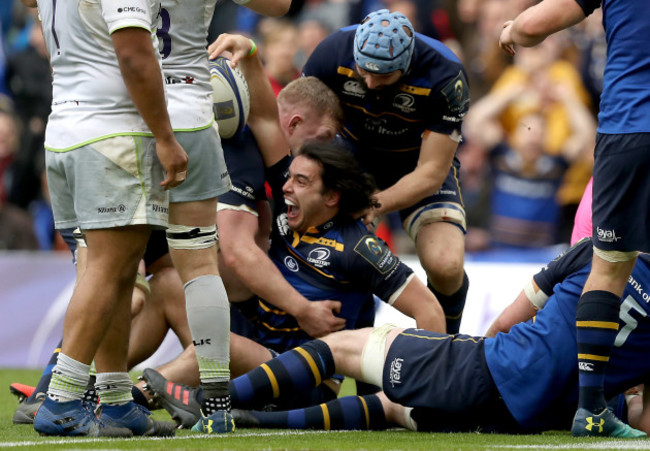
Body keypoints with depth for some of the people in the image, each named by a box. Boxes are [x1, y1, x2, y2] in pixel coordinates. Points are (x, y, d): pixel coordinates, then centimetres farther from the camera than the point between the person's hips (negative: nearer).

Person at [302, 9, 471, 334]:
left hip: (419, 161, -2)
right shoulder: (334, 53, -26)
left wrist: (373, 206, -38)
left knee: (445, 265, -26)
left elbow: (431, 172, -25)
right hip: (353, 150, 2)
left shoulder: (445, 76, -31)